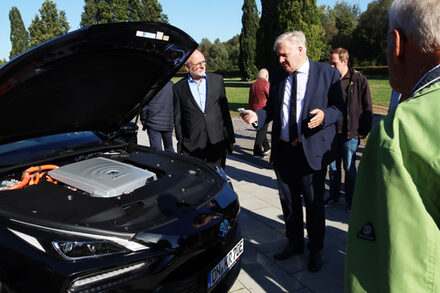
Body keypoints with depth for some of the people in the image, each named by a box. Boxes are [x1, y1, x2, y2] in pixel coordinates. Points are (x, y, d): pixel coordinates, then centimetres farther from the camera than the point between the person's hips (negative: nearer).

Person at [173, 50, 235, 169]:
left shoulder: (217, 80, 8)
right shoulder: (179, 87, 3)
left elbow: (225, 109, 10)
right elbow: (178, 118, 6)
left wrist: (230, 138, 8)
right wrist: (181, 144, 3)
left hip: (218, 142, 2)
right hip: (192, 146, -1)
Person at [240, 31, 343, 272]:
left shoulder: (327, 73, -4)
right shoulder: (277, 75, 8)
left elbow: (339, 107, -4)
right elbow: (272, 107, 11)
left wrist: (324, 115, -24)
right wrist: (257, 116, -9)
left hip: (312, 151, -4)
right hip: (283, 150, 4)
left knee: (314, 203, 9)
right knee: (288, 201, 16)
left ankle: (315, 250, 31)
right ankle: (294, 243, 38)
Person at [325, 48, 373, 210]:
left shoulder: (359, 80, -6)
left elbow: (367, 108, -2)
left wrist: (364, 130, -6)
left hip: (350, 133, -4)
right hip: (331, 131, 4)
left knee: (349, 168, 6)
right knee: (333, 167, 13)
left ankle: (350, 200, 21)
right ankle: (334, 196, 30)